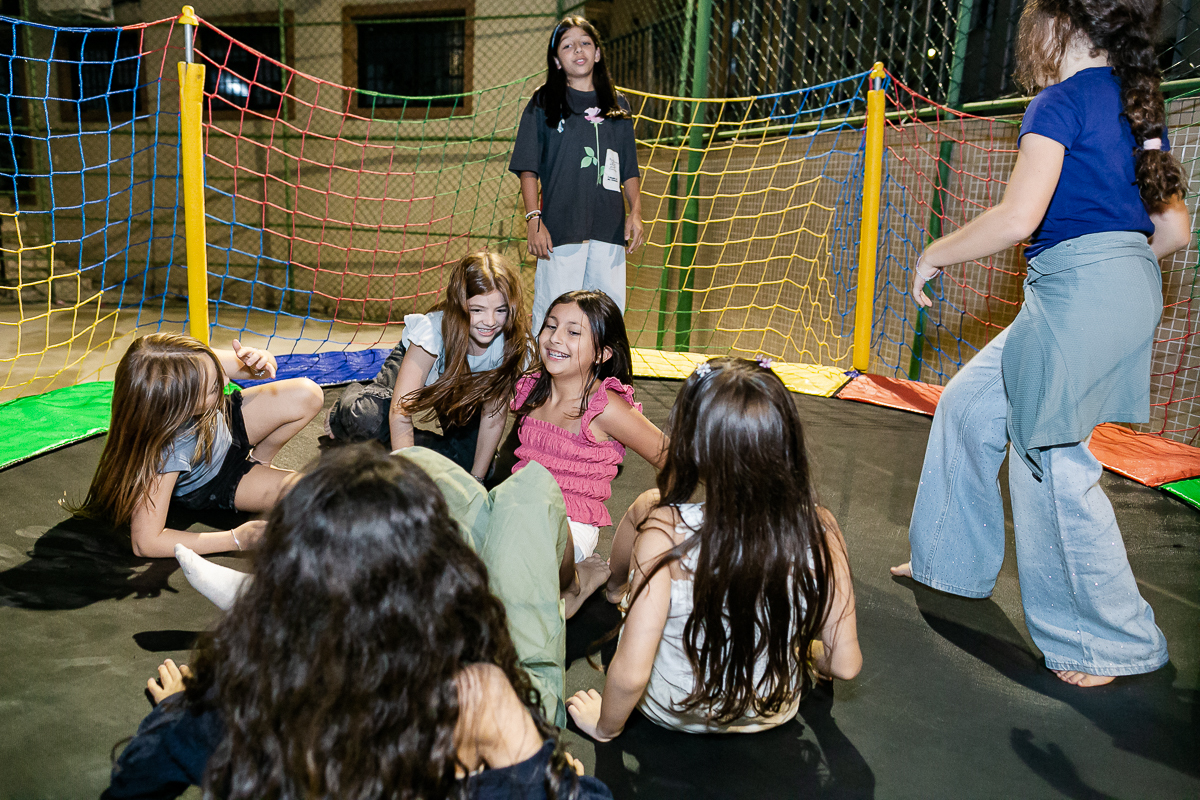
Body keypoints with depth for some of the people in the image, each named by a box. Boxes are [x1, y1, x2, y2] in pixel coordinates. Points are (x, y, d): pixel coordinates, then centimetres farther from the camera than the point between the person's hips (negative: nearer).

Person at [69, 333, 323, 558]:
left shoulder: (194, 372, -33)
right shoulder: (167, 453, -45)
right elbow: (145, 543, -40)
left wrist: (258, 363, -42)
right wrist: (236, 539, -38)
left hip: (226, 427, 5)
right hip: (210, 487, -5)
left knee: (308, 394, -9)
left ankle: (259, 461, 15)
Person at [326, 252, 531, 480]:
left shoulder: (513, 344, -31)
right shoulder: (434, 330, -40)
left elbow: (494, 415, -20)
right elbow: (400, 414, -40)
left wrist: (476, 480, -23)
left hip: (463, 390, 4)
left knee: (469, 458, -18)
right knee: (366, 419, -33)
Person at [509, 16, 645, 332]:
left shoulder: (617, 105, 17)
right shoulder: (544, 102, 8)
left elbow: (630, 170, 17)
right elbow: (528, 168, 3)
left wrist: (636, 212, 3)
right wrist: (533, 219, -8)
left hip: (609, 229, 3)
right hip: (560, 227, -3)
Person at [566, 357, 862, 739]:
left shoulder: (665, 533, -32)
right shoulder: (819, 530, -24)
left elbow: (631, 674, -30)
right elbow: (845, 663, -15)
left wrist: (605, 725, -8)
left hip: (671, 710, -2)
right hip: (775, 712, 3)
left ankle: (618, 585, 43)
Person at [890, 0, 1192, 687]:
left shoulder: (1065, 100, -9)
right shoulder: (1139, 103, 16)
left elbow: (1018, 219, -22)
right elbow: (1174, 231, 16)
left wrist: (934, 256, -7)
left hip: (1078, 290, -9)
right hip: (1128, 283, 9)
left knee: (1052, 457, 0)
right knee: (968, 405, 16)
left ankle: (1114, 642, 13)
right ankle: (954, 560, 28)